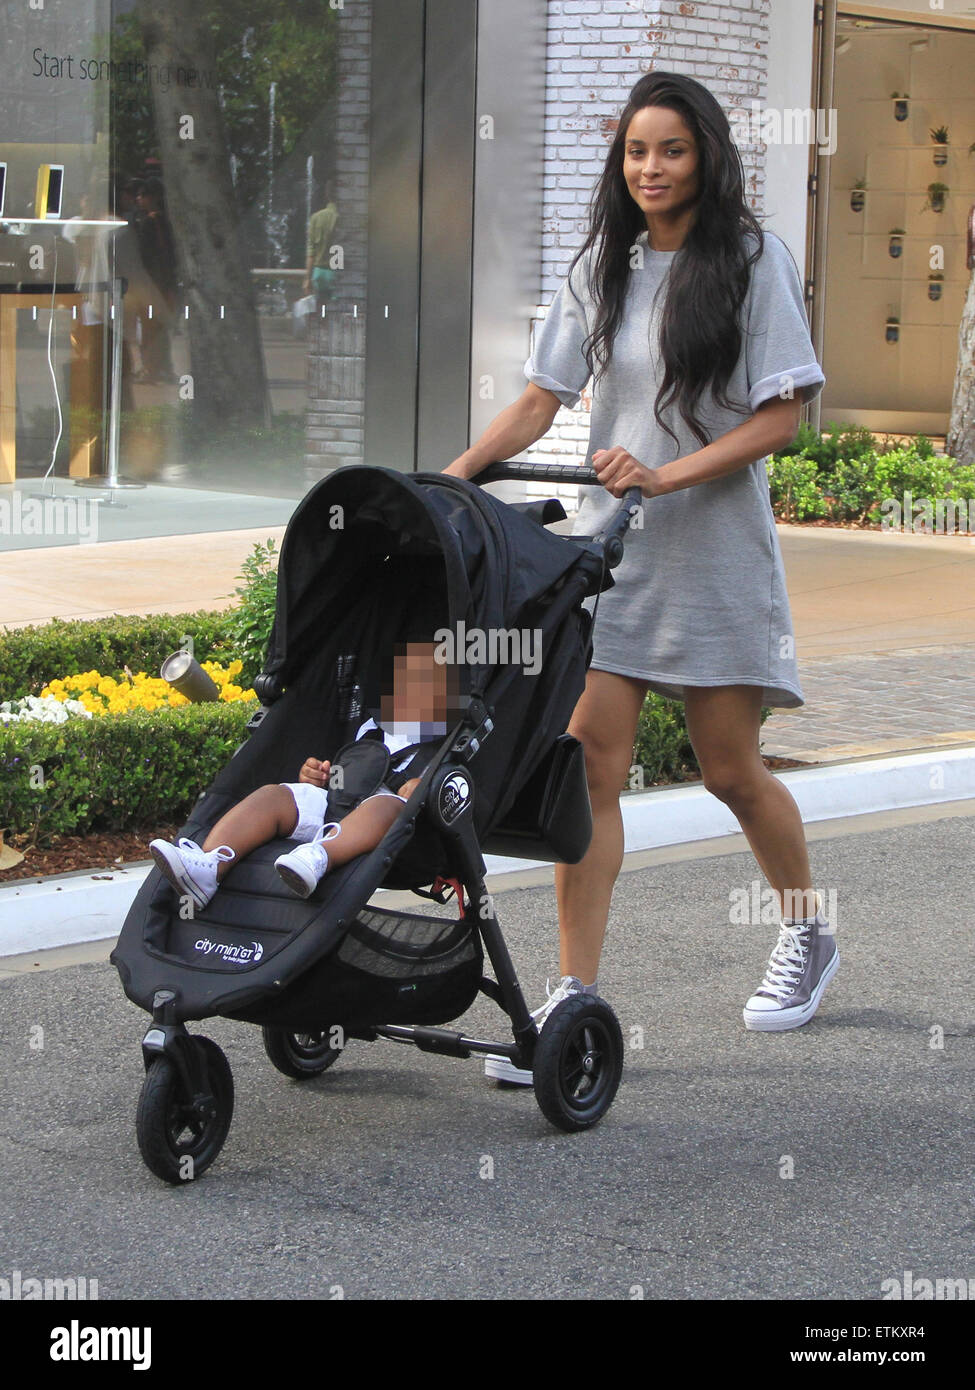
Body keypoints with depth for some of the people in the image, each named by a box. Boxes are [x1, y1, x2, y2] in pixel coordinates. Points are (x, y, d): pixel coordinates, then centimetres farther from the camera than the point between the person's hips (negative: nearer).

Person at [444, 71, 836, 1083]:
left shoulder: (753, 261, -4)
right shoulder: (601, 268, 9)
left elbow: (781, 418, -9)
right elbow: (540, 400, 7)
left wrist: (668, 475, -21)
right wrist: (457, 471, -9)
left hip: (714, 551, -3)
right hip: (608, 545, 3)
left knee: (730, 771, 7)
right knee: (589, 761, -7)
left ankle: (808, 933, 34)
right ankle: (575, 997, -6)